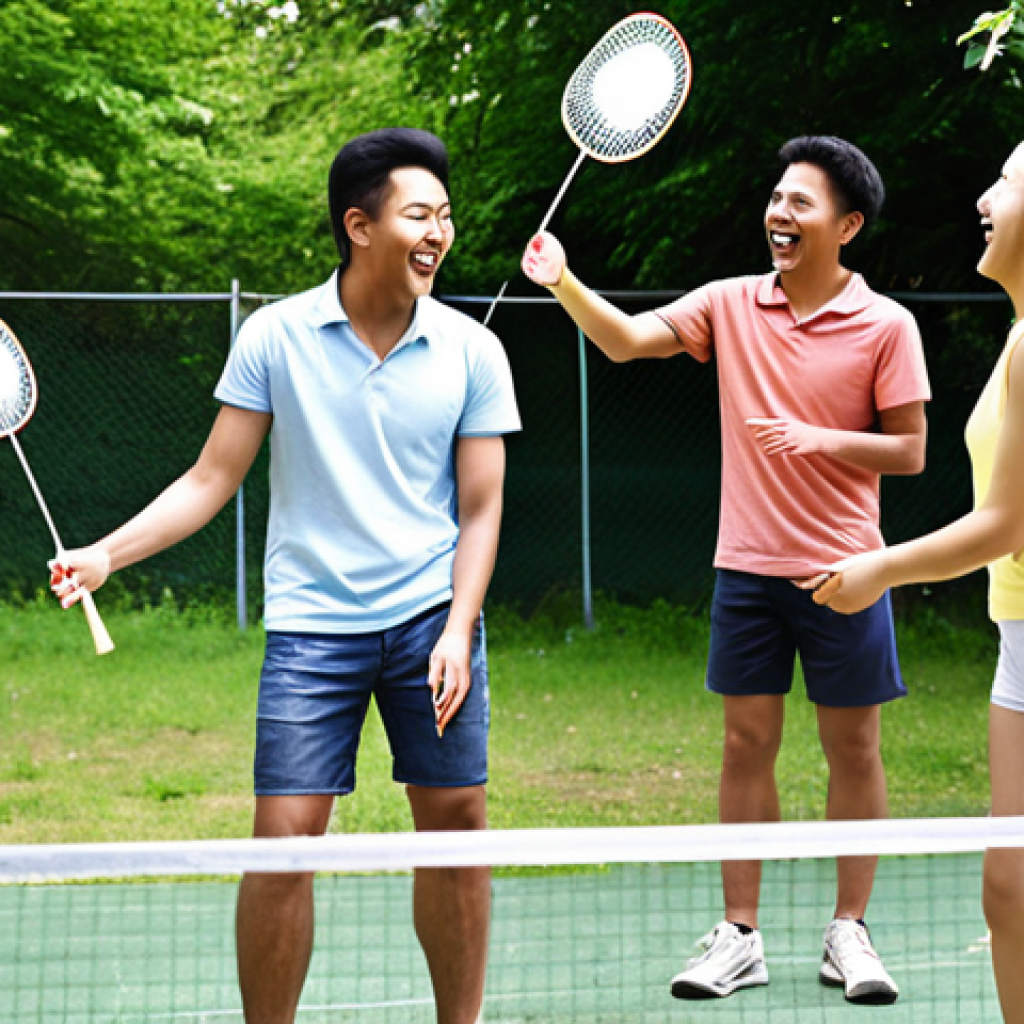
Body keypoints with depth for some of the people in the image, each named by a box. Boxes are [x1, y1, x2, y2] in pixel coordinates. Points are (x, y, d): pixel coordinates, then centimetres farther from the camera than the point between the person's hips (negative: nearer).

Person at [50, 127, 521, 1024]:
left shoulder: (471, 351, 1)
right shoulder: (275, 337, -2)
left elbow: (479, 509, 3)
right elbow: (212, 480, 1)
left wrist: (456, 633, -9)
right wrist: (107, 554, -11)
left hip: (432, 615, 2)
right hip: (311, 622, -1)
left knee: (456, 818, 2)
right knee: (285, 833, -7)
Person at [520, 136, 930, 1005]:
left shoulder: (886, 325, -4)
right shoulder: (731, 305, 3)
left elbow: (908, 450, -3)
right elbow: (627, 340, -7)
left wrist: (819, 439, -18)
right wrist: (564, 283, -23)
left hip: (843, 571, -2)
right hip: (747, 566, 2)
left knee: (854, 747, 4)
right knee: (747, 744, 5)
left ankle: (849, 933, 15)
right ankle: (739, 937, 12)